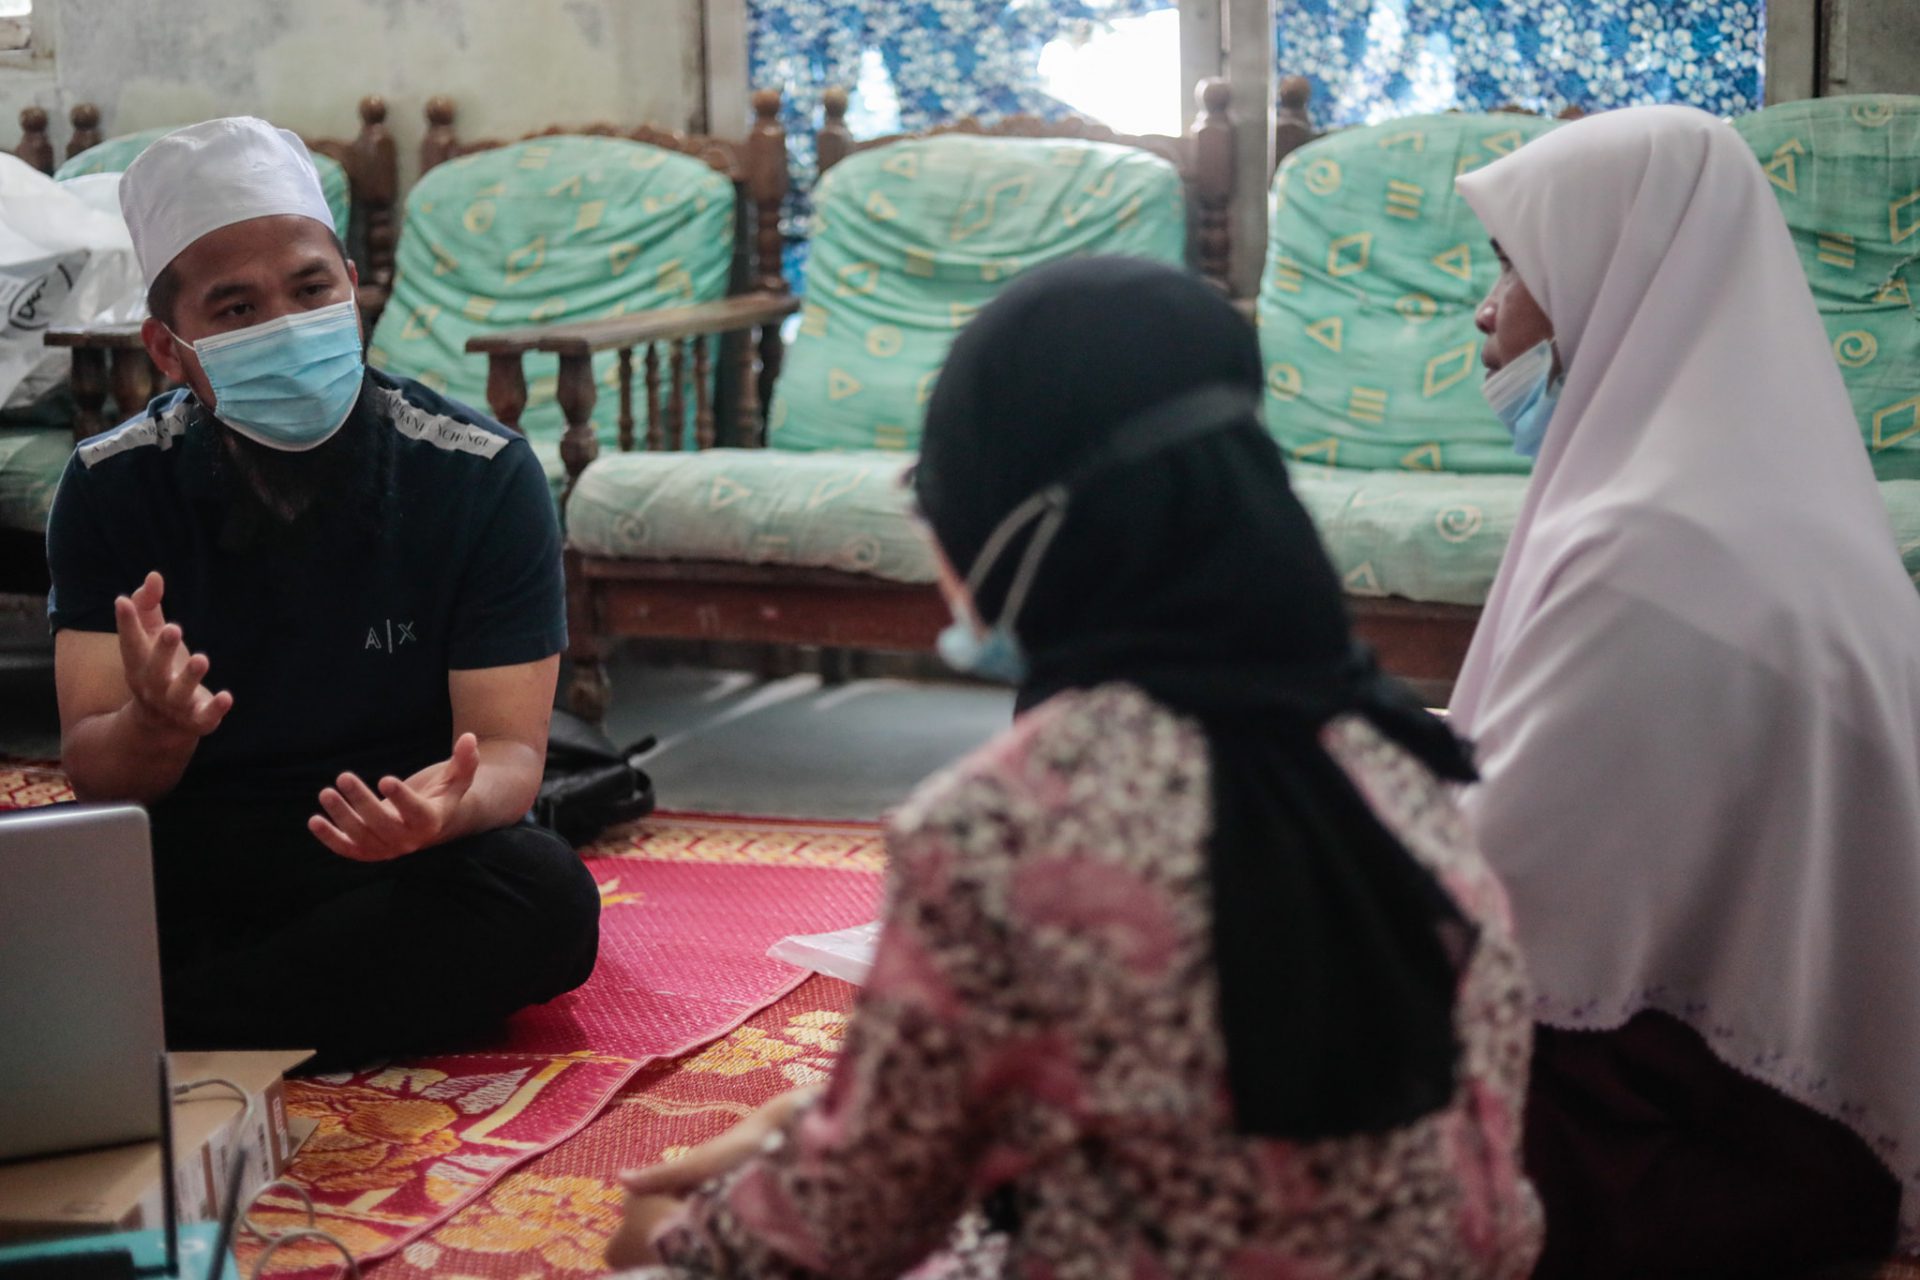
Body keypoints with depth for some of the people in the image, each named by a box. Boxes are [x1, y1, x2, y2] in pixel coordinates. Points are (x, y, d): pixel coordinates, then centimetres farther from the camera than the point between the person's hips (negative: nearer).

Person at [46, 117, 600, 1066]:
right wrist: (154, 728, -35)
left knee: (545, 892, -34)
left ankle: (147, 1037, -26)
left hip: (400, 867, 1)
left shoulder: (482, 475, -10)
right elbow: (94, 774, -9)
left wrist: (448, 806, -38)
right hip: (187, 859, 0)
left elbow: (508, 748, -12)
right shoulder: (114, 485, -4)